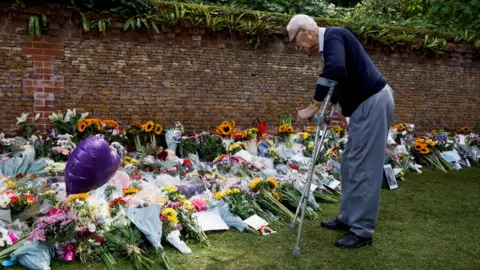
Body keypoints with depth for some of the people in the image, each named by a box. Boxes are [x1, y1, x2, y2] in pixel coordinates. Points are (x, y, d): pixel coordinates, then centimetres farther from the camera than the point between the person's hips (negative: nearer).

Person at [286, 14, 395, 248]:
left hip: (374, 102, -11)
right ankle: (348, 218, 25)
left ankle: (363, 231, 1)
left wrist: (314, 105, -28)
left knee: (364, 167, -7)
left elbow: (335, 70, -33)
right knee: (350, 164, 15)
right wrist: (328, 106, 16)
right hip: (364, 104, 11)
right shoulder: (328, 43, 16)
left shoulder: (333, 35, -14)